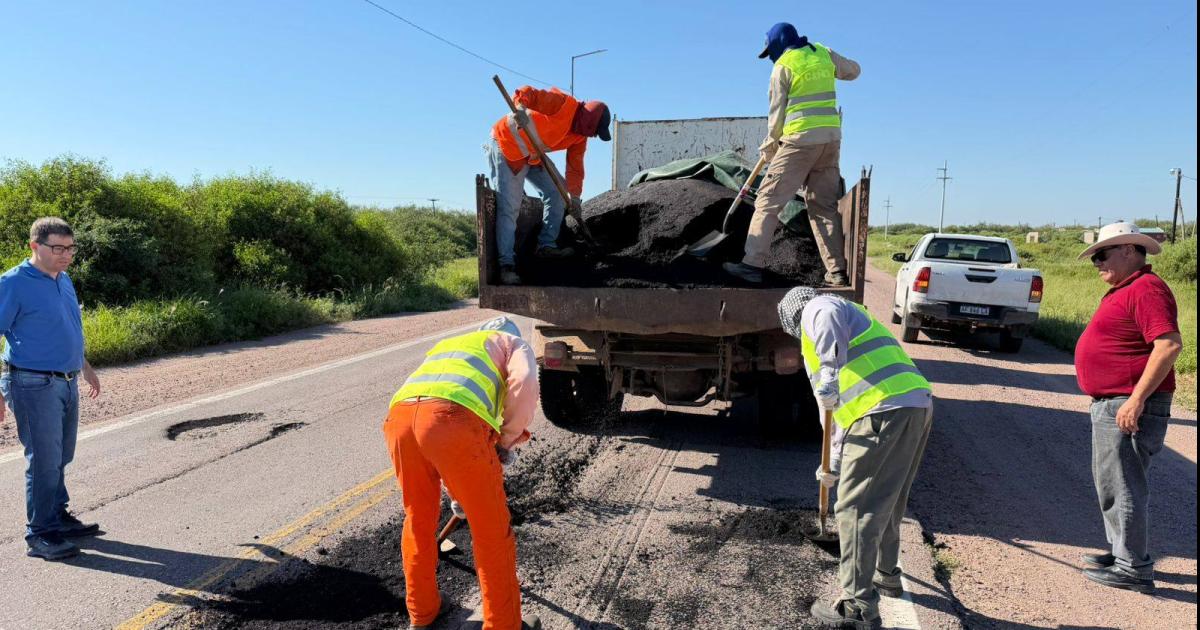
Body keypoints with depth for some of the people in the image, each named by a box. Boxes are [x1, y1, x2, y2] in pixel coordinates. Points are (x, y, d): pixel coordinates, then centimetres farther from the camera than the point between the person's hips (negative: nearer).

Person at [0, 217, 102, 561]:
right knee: (44, 461, -3)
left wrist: (85, 367, 27)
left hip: (67, 383, 8)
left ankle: (59, 517, 30)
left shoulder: (64, 281, 10)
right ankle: (39, 535, 7)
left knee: (61, 457, 16)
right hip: (35, 386, -8)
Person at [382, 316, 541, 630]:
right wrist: (509, 440, 15)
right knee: (492, 531, 13)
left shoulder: (446, 345, 45)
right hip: (454, 420, -5)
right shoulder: (514, 343, 28)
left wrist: (457, 494, 56)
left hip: (400, 416, 6)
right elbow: (524, 383, 2)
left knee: (418, 520, 28)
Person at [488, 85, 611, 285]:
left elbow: (575, 166, 7)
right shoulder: (562, 103, -23)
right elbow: (524, 94, -28)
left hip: (534, 157, 9)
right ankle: (507, 264, -14)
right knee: (509, 207, -13)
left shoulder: (580, 136, 2)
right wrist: (521, 110, -49)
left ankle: (546, 246, 13)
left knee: (556, 193, 7)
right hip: (506, 147, -9)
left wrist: (574, 197, 1)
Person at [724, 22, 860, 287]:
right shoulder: (824, 54, 14)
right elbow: (853, 71, 29)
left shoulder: (784, 66, -2)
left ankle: (752, 264, -8)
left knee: (769, 200, -2)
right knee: (826, 205, 8)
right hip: (831, 138, 6)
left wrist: (770, 146, 11)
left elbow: (777, 112, -1)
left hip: (800, 139, -6)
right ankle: (838, 272, 5)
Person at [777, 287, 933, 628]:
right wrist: (835, 466, 40)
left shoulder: (816, 309, 8)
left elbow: (830, 318, -22)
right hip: (917, 405, 10)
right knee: (887, 501, 25)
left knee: (857, 508, -1)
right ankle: (886, 574, 43)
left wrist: (829, 377, -27)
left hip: (885, 412, -10)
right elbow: (846, 407, 36)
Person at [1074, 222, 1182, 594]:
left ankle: (1134, 569, 6)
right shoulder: (1124, 291, 16)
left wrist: (1136, 400, -27)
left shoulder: (1145, 289, -17)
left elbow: (1170, 344, -26)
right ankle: (1120, 551, 31)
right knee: (1109, 483, 19)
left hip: (1129, 407, -11)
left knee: (1125, 487, -4)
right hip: (1110, 405, 11)